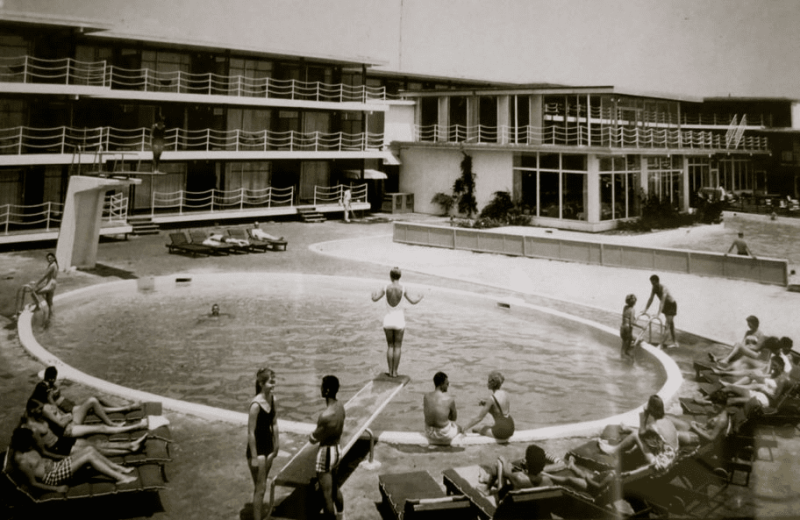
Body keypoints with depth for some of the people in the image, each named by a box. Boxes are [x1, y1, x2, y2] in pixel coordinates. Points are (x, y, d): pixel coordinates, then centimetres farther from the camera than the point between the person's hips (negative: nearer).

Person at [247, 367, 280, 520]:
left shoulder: (272, 399, -1)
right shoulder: (256, 404, -24)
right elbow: (251, 432, -21)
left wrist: (276, 445, 16)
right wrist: (254, 457, -18)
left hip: (268, 446, 8)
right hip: (257, 448, -8)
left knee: (261, 486, 19)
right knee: (260, 488, 1)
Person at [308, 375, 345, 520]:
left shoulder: (326, 416, -31)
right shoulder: (340, 406, -4)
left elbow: (313, 439, -18)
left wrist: (311, 435, 3)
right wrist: (321, 433, 2)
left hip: (326, 454, -9)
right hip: (337, 450, 9)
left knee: (327, 495, 6)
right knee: (335, 489, 27)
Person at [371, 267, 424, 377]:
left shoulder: (386, 288, -8)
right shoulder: (402, 289, -11)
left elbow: (375, 299, 3)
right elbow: (413, 301, -2)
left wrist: (373, 294, 26)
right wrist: (419, 298, 20)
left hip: (388, 320, 1)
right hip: (399, 320, -1)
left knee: (390, 346, 14)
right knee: (397, 347, 9)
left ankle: (390, 371, 13)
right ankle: (394, 372, 10)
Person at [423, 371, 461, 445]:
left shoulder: (426, 397, -9)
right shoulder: (449, 399, -19)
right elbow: (454, 418, -5)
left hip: (429, 434, 3)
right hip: (444, 435, -3)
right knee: (459, 427, 31)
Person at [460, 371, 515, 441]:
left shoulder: (491, 399, -15)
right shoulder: (506, 393, 3)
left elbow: (479, 418, -9)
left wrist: (465, 428, 0)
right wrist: (486, 403, 14)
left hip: (501, 431, -7)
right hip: (510, 428, 7)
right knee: (488, 426, 28)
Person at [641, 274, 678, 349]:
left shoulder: (663, 288, -31)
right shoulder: (654, 288, -7)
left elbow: (662, 301, -38)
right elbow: (650, 299, -1)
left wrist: (658, 313, -44)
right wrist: (645, 310, -4)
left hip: (671, 305, -8)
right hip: (666, 306, 8)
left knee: (668, 324, -11)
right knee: (670, 324, 15)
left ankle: (661, 344, -17)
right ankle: (674, 342, 25)